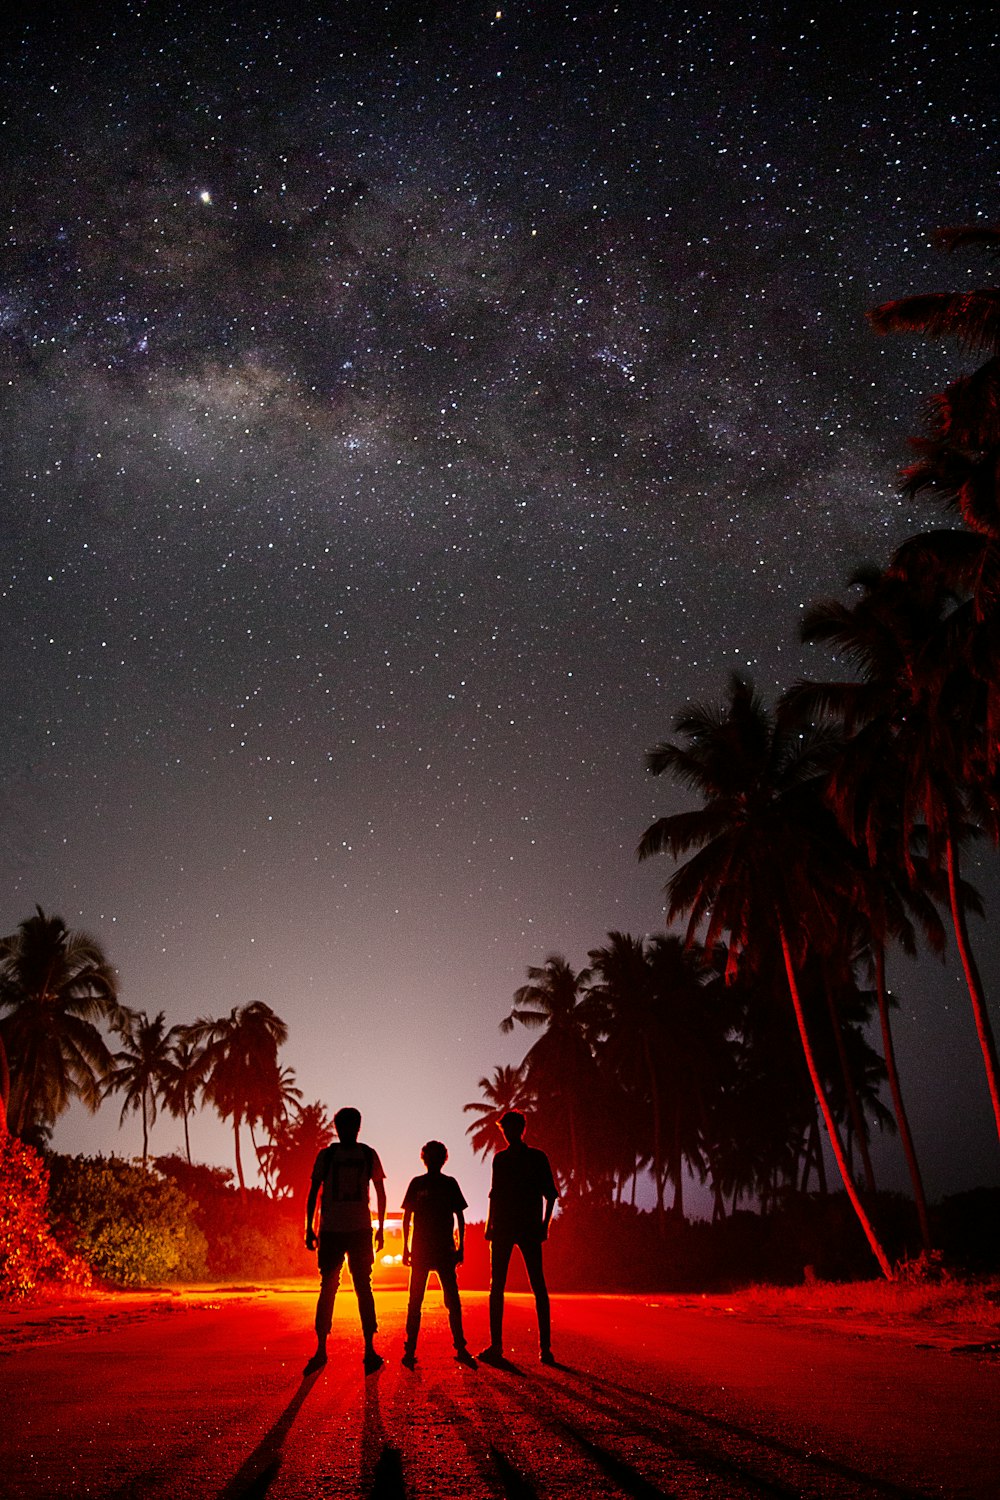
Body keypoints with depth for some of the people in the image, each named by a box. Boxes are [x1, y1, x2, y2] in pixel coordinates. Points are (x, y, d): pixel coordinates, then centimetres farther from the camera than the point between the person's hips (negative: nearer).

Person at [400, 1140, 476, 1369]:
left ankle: (460, 1348, 2)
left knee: (453, 1300, -2)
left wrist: (461, 1246, 4)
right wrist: (406, 1247, 2)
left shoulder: (450, 1184, 8)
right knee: (415, 1301, -1)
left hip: (445, 1249, 1)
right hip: (421, 1248, 0)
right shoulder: (417, 1183, 6)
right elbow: (407, 1217, 7)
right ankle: (410, 1350, 3)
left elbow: (459, 1216, 10)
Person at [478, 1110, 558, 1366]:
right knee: (496, 1286, 1)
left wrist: (544, 1223, -7)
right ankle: (495, 1345, 6)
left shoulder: (537, 1157, 4)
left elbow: (550, 1194, 3)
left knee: (538, 1286, -6)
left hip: (529, 1227, -3)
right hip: (502, 1228, 3)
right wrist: (490, 1225, 9)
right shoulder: (500, 1159, 14)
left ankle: (545, 1347, -3)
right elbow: (495, 1194, 17)